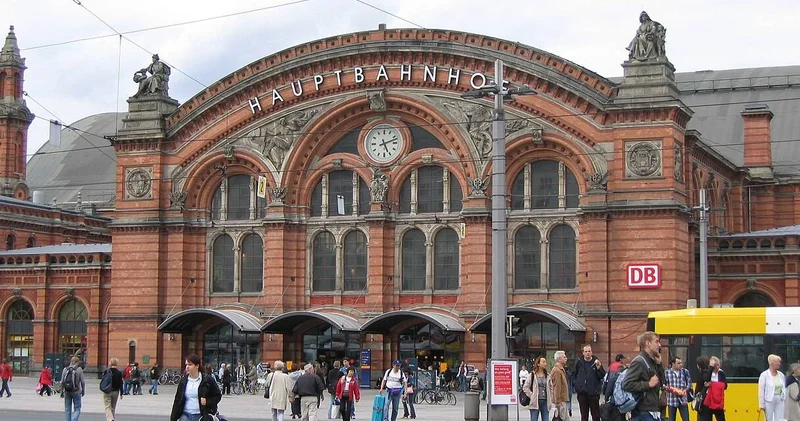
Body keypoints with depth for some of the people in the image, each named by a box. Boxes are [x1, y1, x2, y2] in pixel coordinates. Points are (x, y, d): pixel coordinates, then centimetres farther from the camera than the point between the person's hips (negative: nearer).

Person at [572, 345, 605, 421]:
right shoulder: (579, 362, 2)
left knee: (596, 415, 4)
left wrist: (599, 368, -20)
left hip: (594, 392, -2)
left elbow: (603, 376, -5)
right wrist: (575, 383, 1)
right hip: (582, 393, 2)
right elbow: (573, 374, 14)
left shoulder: (596, 362, -2)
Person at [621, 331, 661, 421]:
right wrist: (648, 384, -20)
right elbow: (626, 384, -22)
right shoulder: (639, 361, -13)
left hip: (653, 411, 10)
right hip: (644, 413, -10)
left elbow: (660, 383, 20)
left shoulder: (651, 362, 15)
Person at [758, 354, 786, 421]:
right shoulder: (764, 375, -8)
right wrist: (761, 405, -10)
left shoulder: (781, 375, 7)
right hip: (769, 400, -5)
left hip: (779, 401, 5)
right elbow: (761, 390, -9)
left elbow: (784, 389, 15)